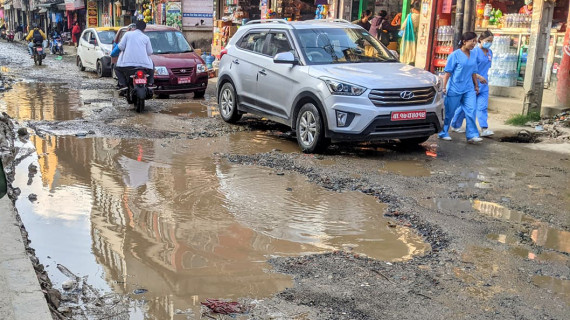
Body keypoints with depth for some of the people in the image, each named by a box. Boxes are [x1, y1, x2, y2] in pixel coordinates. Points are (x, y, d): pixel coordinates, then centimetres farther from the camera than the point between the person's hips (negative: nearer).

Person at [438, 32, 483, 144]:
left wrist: (476, 85, 20)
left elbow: (473, 72, 19)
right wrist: (444, 87, -10)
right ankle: (443, 133, 21)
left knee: (471, 111, -6)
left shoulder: (473, 56, 10)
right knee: (449, 112, 6)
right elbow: (447, 72, -8)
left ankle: (472, 135, -3)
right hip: (454, 88, -5)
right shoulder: (455, 55, -8)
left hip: (469, 89, 5)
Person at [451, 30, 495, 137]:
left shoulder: (490, 52, 11)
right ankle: (455, 125, 21)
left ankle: (484, 129, -9)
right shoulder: (475, 51, -12)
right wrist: (479, 77, -22)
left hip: (483, 84, 6)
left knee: (483, 106, -3)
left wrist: (485, 77, 18)